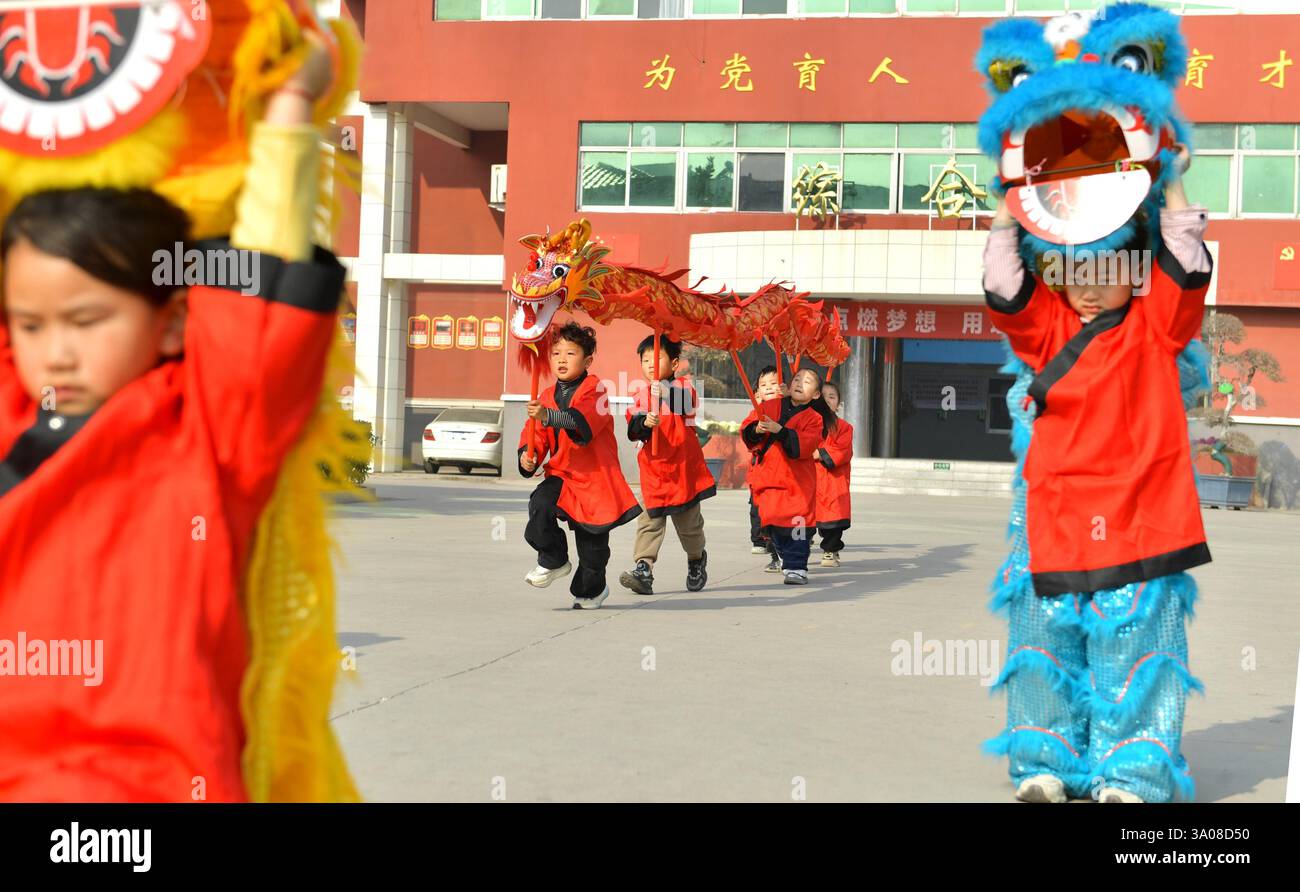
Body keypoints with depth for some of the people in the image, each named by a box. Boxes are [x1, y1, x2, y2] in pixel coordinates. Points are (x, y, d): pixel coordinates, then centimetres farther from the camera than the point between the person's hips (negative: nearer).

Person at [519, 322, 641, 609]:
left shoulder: (594, 390, -9)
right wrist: (528, 454, -10)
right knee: (539, 505, -26)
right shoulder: (547, 396, 10)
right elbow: (534, 433, 12)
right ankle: (554, 561, -2)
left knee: (592, 542, 5)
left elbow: (583, 421, -29)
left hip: (594, 477, -4)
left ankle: (590, 590, 33)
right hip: (560, 474, 4)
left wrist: (548, 416, -43)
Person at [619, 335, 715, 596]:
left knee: (689, 522, 12)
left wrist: (664, 392, -36)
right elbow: (632, 430, -4)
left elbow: (685, 406, -24)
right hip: (653, 470, 2)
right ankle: (643, 569, -11)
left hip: (683, 469, -2)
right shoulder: (642, 396, 7)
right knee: (649, 522, -7)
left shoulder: (684, 389, -1)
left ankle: (697, 559, 37)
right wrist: (644, 423, -24)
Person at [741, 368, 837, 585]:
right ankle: (788, 558, 25)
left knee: (796, 521, -11)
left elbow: (804, 445, -16)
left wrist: (779, 430, -25)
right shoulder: (768, 407, 7)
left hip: (798, 479, -3)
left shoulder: (814, 418, -1)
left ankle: (797, 567, -4)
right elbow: (746, 429, 4)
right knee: (771, 519, 4)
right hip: (767, 475, 3)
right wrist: (757, 429, -19)